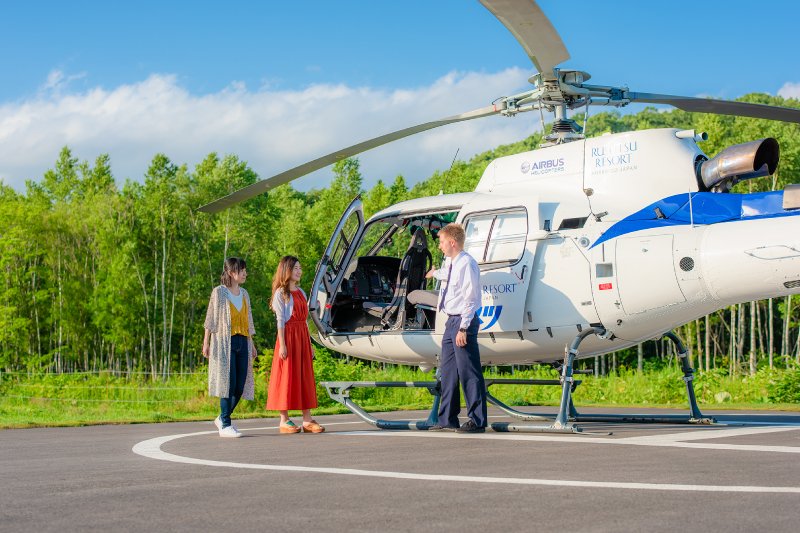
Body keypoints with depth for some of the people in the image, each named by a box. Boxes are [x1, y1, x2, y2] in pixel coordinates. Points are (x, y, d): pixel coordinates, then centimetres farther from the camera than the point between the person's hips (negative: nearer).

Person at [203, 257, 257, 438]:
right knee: (228, 382, -9)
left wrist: (251, 343, 17)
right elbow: (211, 318, -2)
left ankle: (222, 418, 20)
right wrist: (206, 342, -8)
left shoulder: (244, 294, 16)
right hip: (225, 342, -6)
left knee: (241, 385, 2)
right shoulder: (219, 292, -1)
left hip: (242, 342, 6)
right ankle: (225, 425, -2)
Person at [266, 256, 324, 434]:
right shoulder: (281, 293, -3)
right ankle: (284, 421, 0)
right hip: (288, 336, -7)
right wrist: (282, 344, -16)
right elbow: (280, 320, -9)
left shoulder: (301, 292, 16)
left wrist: (309, 344, 14)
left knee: (305, 378, 5)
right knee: (287, 378, -4)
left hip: (303, 338, 7)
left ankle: (307, 420, 6)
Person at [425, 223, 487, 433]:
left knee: (468, 372, -7)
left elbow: (470, 298, -19)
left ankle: (477, 421, -3)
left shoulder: (467, 263, -16)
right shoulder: (450, 262, 13)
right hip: (451, 321, 10)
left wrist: (463, 328, -23)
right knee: (447, 370, 14)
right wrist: (434, 273, 62)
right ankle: (447, 418, 23)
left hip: (463, 321, -10)